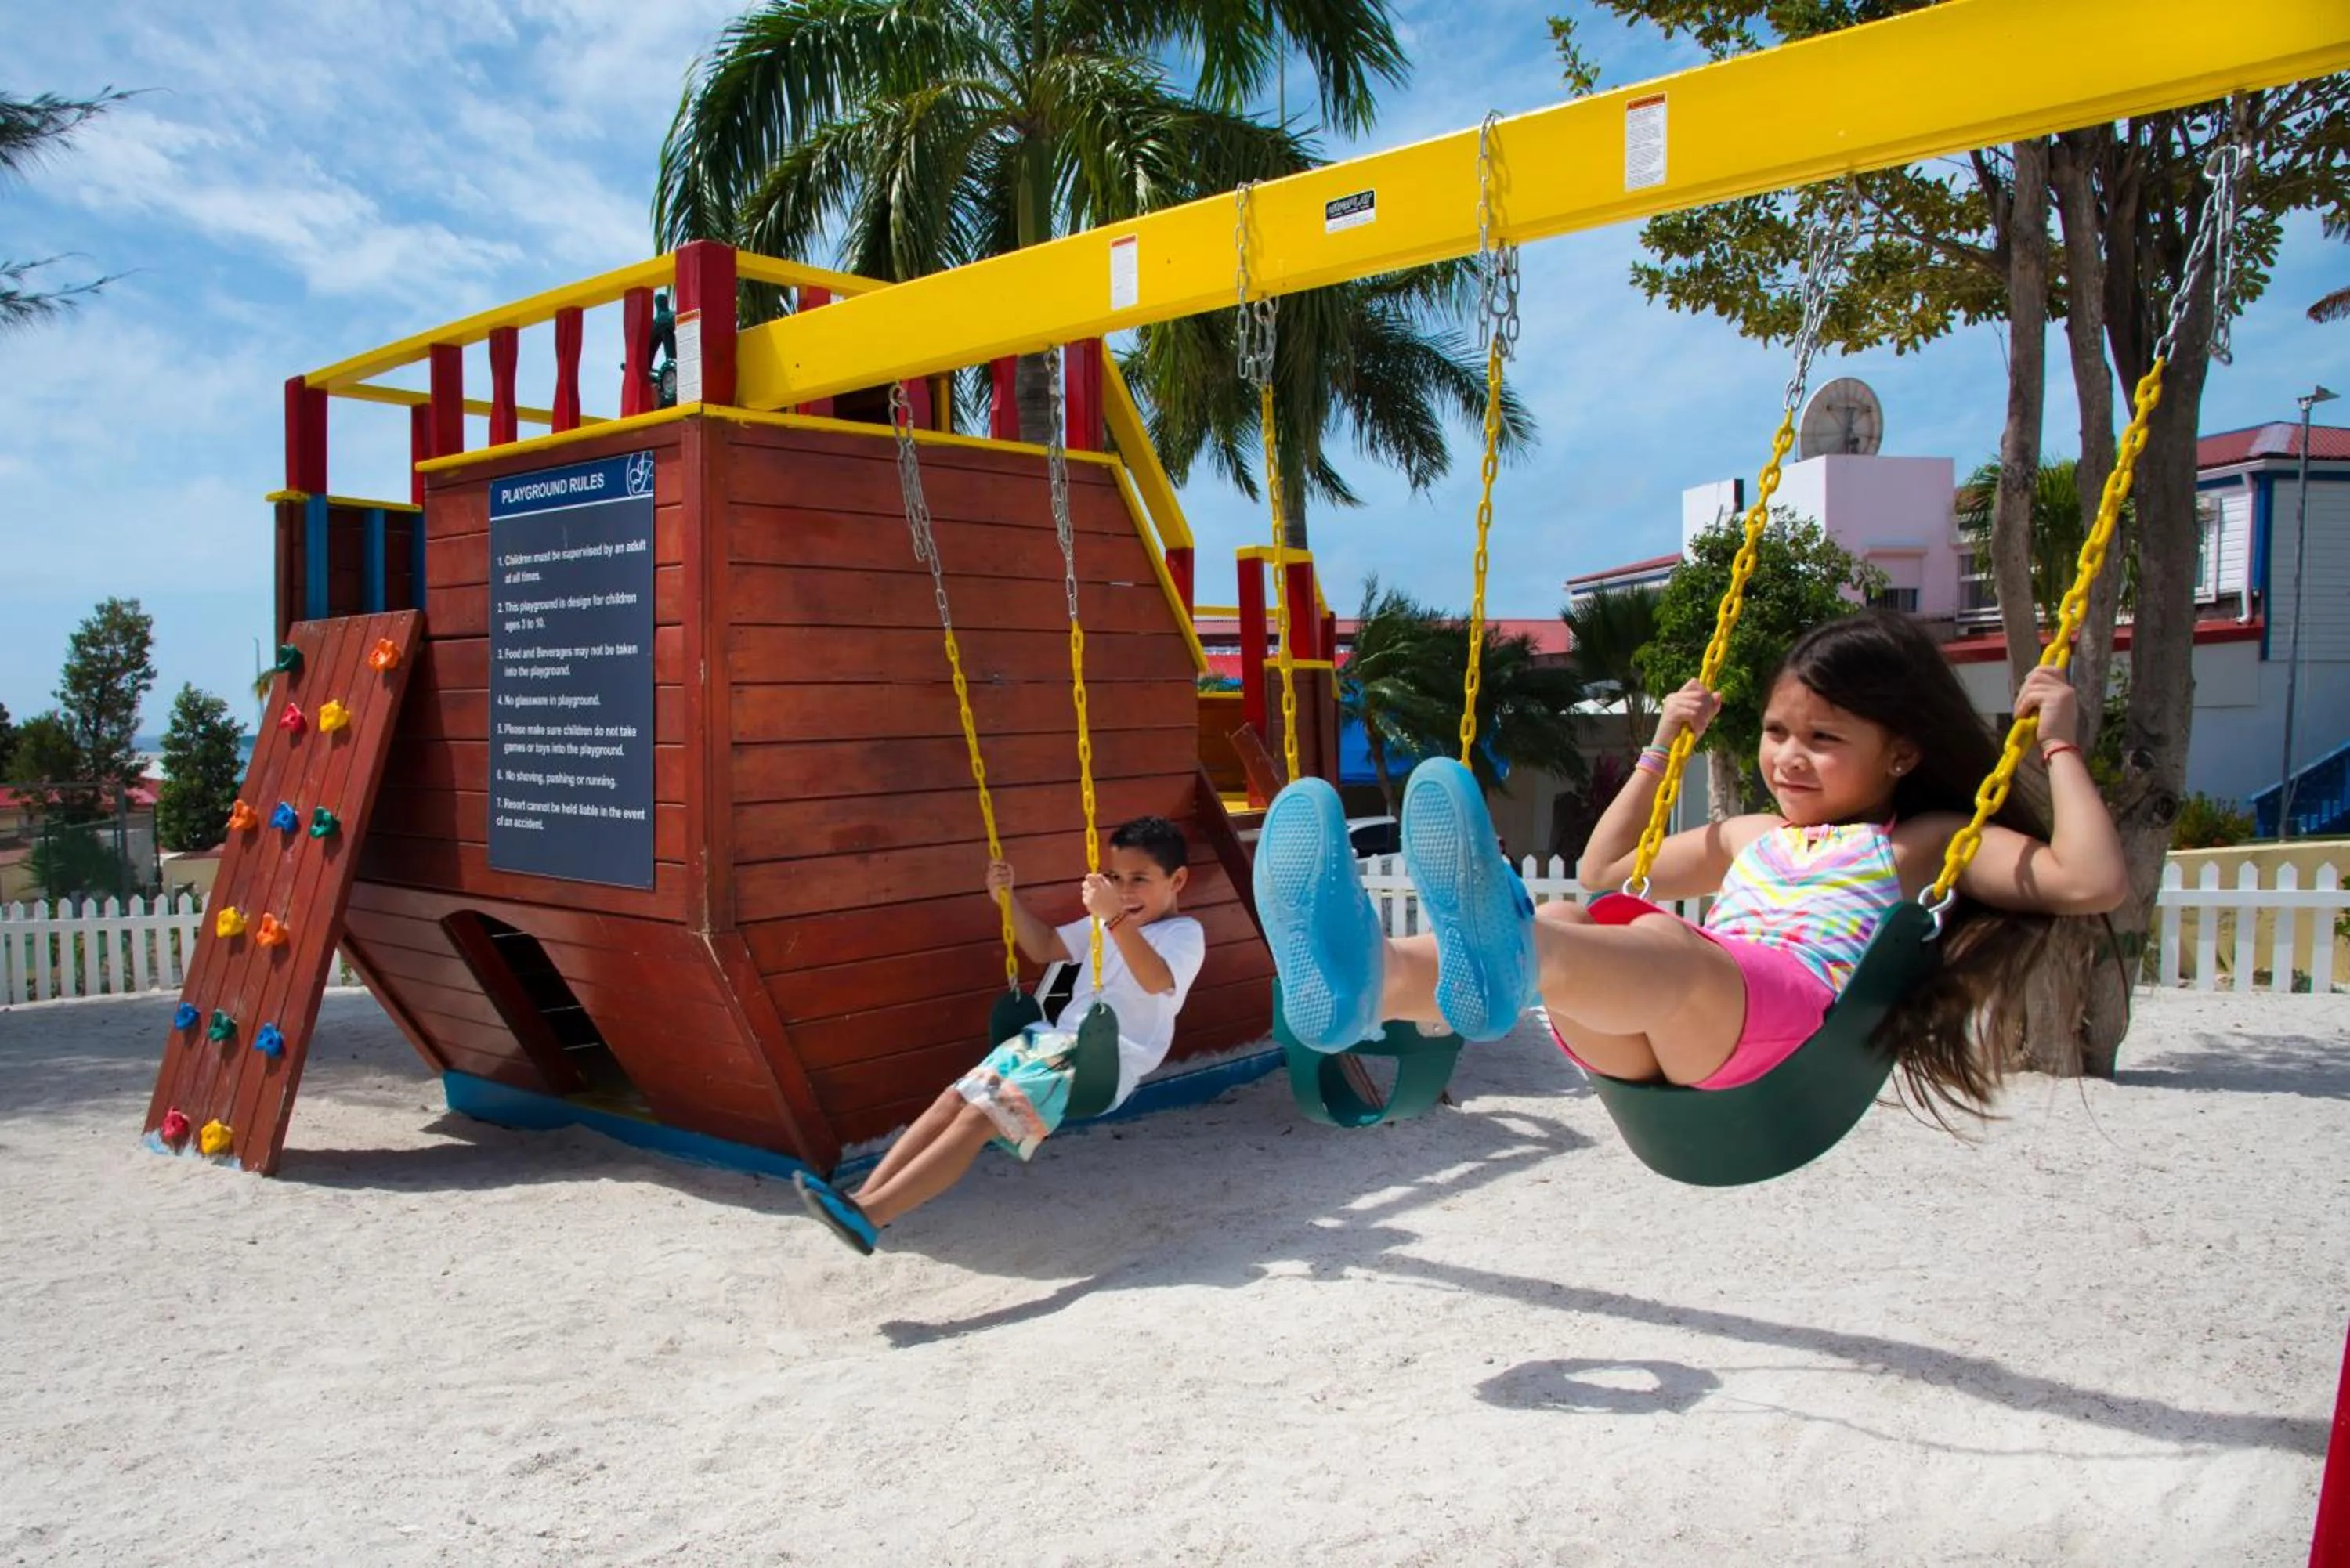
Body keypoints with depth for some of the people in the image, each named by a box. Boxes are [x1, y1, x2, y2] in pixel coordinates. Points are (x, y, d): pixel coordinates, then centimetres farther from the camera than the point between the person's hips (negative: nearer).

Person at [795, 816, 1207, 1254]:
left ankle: (870, 1215, -29)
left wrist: (1115, 919, -40)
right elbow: (1044, 948, 29)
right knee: (955, 1098, -12)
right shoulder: (1104, 924, 21)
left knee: (980, 1117, -22)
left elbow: (1155, 980, -27)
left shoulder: (1185, 933, -5)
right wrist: (1010, 898, 14)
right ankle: (865, 1196, -17)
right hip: (1057, 1038, 8)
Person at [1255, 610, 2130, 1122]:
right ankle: (1371, 981, -54)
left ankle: (1506, 960, -71)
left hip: (1787, 1031, -5)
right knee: (1566, 924, -25)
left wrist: (2059, 748, 9)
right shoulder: (1749, 839, 36)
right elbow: (1604, 871, 45)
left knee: (1666, 944, -37)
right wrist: (1662, 750, 42)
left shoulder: (1919, 842, 20)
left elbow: (2094, 883, 6)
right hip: (1646, 1044, 5)